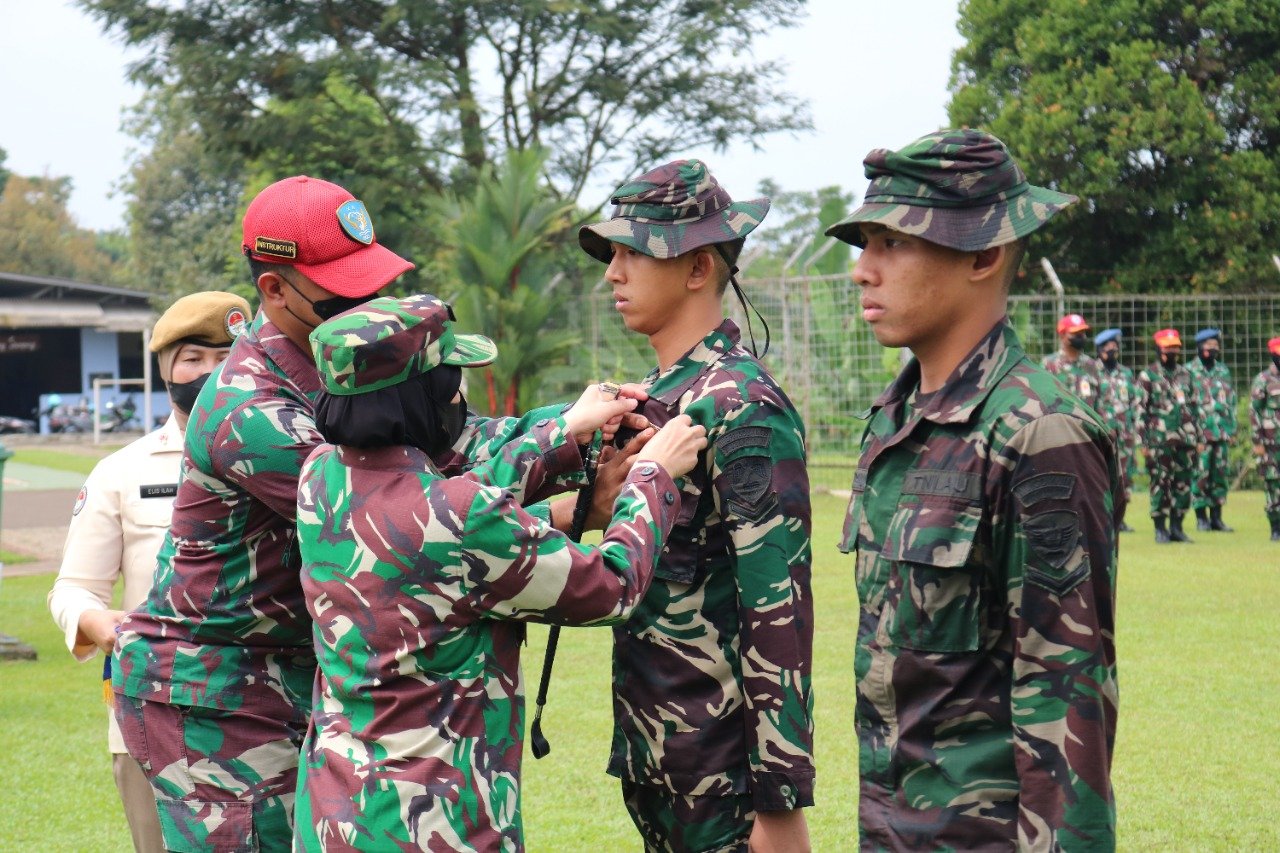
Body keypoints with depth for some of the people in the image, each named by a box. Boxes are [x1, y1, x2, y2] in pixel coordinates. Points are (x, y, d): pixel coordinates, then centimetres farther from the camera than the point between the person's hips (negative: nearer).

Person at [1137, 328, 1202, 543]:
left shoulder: (1185, 374, 13)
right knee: (1160, 485, -2)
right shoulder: (1148, 375, -1)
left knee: (1183, 484, 5)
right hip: (1160, 441, -5)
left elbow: (1194, 407, 17)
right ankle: (1160, 529, 5)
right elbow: (1141, 410, -4)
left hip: (1185, 440, 5)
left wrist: (1199, 438, 13)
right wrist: (1144, 441, -9)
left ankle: (1177, 527, 14)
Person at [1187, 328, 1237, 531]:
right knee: (1200, 474, -6)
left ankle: (1216, 517, 11)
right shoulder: (1189, 372, -1)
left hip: (1222, 432, 5)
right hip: (1200, 432, -5)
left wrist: (1232, 429, 12)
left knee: (1221, 475, 5)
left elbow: (1232, 402, 18)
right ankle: (1201, 518, 1)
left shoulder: (1224, 371, 15)